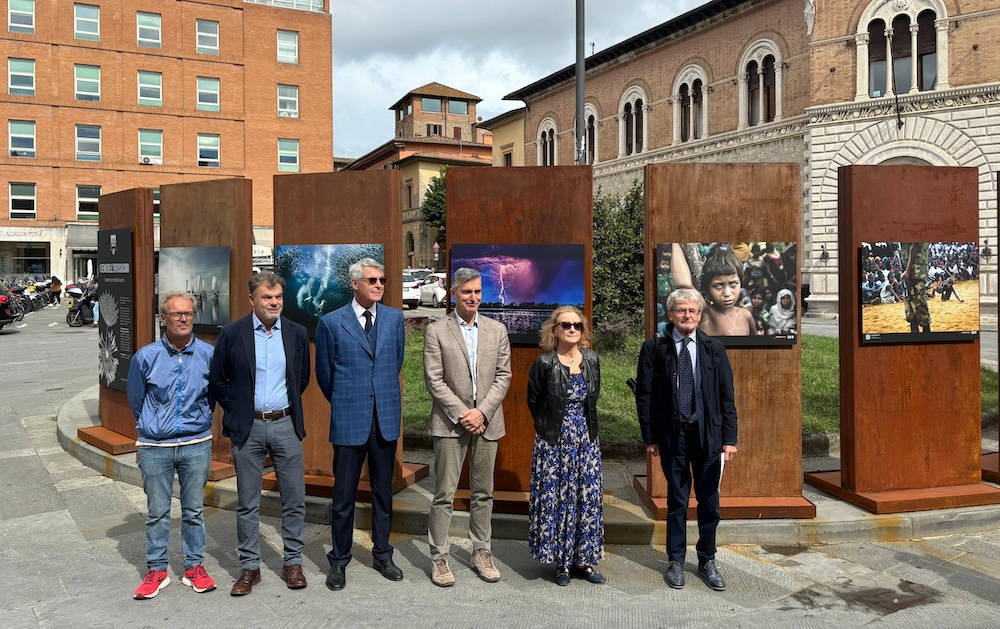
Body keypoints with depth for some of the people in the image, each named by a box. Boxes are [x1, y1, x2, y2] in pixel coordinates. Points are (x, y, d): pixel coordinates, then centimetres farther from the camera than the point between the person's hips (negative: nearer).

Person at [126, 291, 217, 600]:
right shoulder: (146, 357, -6)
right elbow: (136, 400, 10)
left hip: (196, 445, 0)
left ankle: (195, 566, 22)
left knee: (194, 510, 10)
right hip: (155, 446, 0)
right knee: (157, 511, 9)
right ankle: (157, 570, 22)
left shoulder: (208, 354, -4)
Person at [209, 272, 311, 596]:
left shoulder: (297, 333, 2)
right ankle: (249, 566, 21)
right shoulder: (232, 333, -3)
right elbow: (217, 380, 5)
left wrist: (289, 406, 11)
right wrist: (236, 410, 2)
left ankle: (293, 562, 21)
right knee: (247, 503, 8)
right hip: (247, 428, -1)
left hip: (286, 425, 2)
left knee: (294, 499, 6)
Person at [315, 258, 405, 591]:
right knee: (344, 496, 5)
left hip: (386, 419, 3)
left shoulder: (394, 317, 5)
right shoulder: (331, 323, -3)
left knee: (383, 492, 13)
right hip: (349, 420, -3)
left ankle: (382, 554, 28)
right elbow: (324, 374, 6)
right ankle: (339, 561, 21)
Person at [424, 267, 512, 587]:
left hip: (486, 422, 3)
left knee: (483, 493, 11)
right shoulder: (437, 331, -1)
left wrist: (482, 411, -8)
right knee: (444, 494, 0)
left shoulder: (497, 330, 7)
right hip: (450, 423, -3)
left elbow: (503, 376, 4)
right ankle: (439, 558, 12)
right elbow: (434, 380, -6)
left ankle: (482, 553, 23)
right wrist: (462, 414, -12)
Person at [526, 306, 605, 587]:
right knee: (556, 498, 2)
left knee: (588, 498, 6)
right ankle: (561, 562, 15)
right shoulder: (544, 363, -10)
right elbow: (534, 401, 2)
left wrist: (584, 426, 12)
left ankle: (583, 560, 19)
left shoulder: (591, 360, 1)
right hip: (554, 442, -4)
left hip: (586, 439, 4)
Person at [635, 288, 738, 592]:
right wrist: (650, 437, -4)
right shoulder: (654, 348, -2)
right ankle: (676, 561, 24)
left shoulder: (714, 348, 3)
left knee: (709, 501, 9)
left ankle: (707, 561, 27)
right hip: (672, 434, -1)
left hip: (708, 435, 2)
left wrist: (729, 438, -2)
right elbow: (644, 395, -1)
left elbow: (727, 396, 3)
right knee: (676, 501, 9)